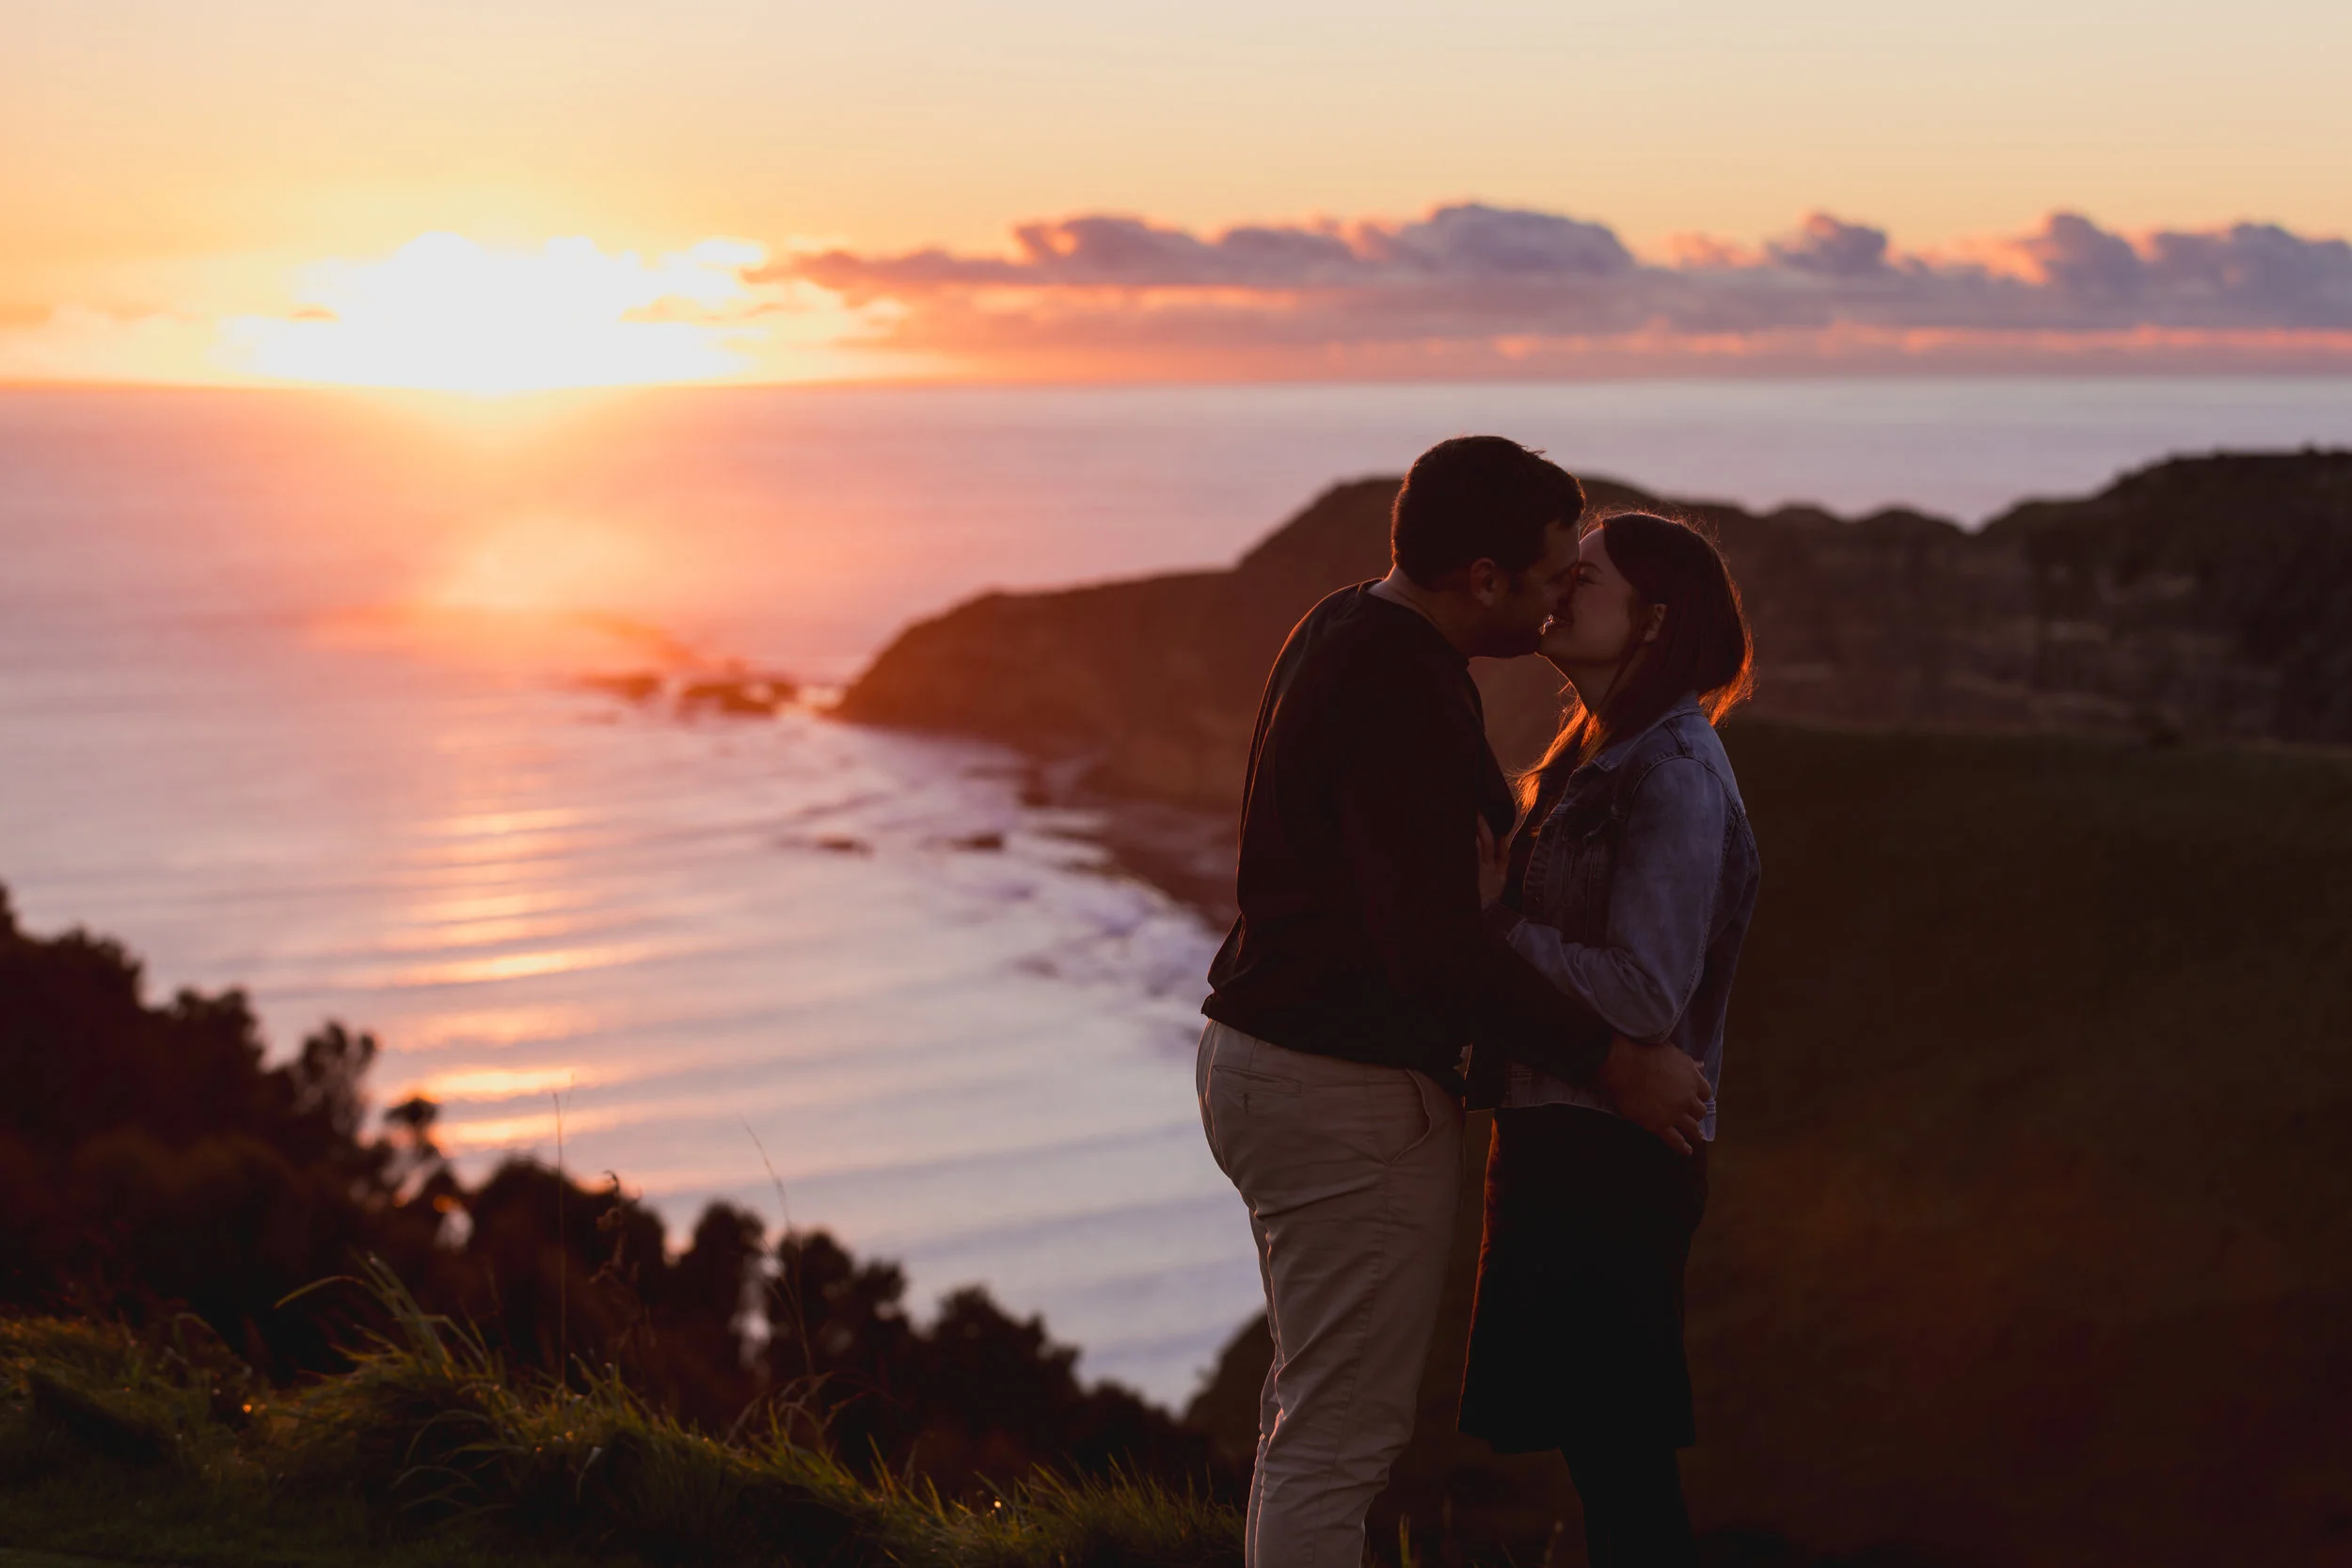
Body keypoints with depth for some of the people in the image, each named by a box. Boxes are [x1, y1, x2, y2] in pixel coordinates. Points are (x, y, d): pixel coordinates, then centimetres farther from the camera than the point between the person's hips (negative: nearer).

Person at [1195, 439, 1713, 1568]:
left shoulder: (1348, 629, 9)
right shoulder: (1405, 699, -23)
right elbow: (1438, 954, -28)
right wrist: (1615, 1066, -21)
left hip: (1260, 1053, 10)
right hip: (1351, 1098, -10)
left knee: (1315, 1404, 22)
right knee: (1339, 1437, -1)